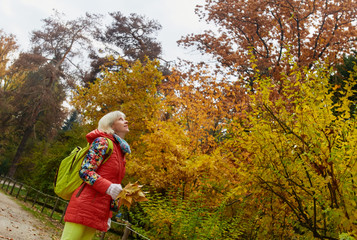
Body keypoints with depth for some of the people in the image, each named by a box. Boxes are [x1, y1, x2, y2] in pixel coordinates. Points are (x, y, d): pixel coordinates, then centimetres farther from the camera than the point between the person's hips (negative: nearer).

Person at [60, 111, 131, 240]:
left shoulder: (121, 151, 20)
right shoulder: (102, 142, -4)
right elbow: (85, 171, -12)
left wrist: (108, 214, 20)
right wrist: (108, 187, -26)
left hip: (100, 211, 8)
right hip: (85, 204, -7)